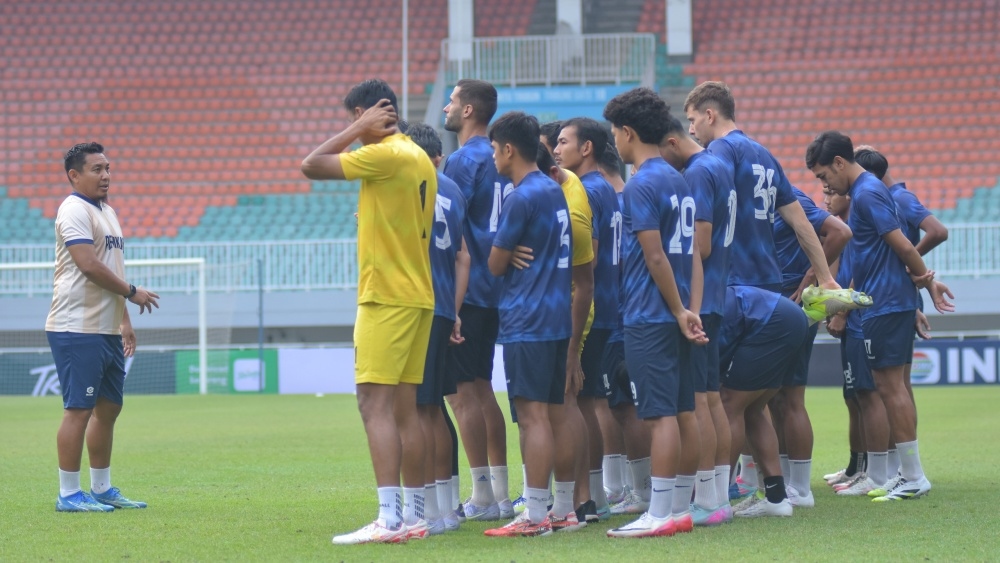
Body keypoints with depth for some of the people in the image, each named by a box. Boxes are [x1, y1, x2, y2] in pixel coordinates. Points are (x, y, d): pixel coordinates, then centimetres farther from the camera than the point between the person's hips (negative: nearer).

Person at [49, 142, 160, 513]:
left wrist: (124, 320, 21)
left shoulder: (107, 212, 19)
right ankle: (68, 494, -4)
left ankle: (102, 489, 22)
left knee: (109, 407, 13)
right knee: (79, 409, -8)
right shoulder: (74, 211, -11)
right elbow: (89, 265, -21)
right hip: (78, 330, -10)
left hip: (108, 330, 10)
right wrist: (132, 293, -13)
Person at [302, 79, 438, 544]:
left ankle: (389, 518, -17)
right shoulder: (419, 158, 14)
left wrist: (360, 131, -5)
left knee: (375, 404, -11)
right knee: (404, 408, 10)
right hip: (417, 295, 9)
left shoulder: (385, 155, -14)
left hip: (386, 297, -9)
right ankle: (414, 516, 10)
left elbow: (311, 166, -11)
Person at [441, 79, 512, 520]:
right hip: (494, 291, 9)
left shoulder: (464, 161, -13)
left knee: (463, 392, -5)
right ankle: (500, 494, 14)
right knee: (481, 389, 14)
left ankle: (483, 496, -5)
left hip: (465, 288, -9)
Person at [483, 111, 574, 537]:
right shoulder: (555, 191, 13)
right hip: (558, 316, 9)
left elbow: (495, 265, -7)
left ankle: (535, 514, -12)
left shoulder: (522, 198, -13)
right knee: (556, 413, 11)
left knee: (533, 414, -9)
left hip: (527, 321, -9)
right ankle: (565, 509, 15)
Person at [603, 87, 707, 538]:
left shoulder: (641, 185, -12)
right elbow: (692, 252, 10)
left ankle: (659, 514, -9)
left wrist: (679, 311, -9)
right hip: (675, 314, 9)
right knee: (683, 411, 9)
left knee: (661, 414, -9)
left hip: (649, 317, -9)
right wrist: (692, 310, 3)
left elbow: (655, 256, -16)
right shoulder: (679, 181, 14)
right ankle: (681, 508, 13)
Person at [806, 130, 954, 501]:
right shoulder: (866, 190, 17)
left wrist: (927, 280, -6)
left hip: (885, 305, -10)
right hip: (891, 302, 10)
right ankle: (909, 474, 14)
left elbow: (902, 246, -16)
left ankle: (913, 478, -5)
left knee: (889, 386, -7)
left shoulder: (867, 194, -15)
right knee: (893, 387, 11)